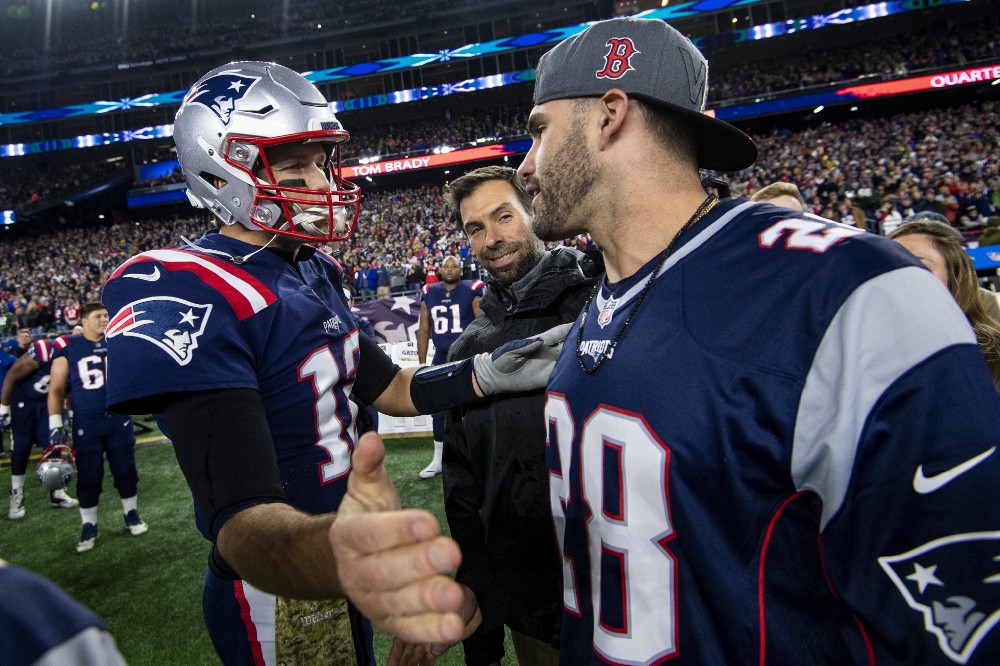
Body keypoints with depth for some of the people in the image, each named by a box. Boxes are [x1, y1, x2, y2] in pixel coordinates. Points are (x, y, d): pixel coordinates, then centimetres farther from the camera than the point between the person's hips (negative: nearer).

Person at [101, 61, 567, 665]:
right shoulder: (189, 297, -26)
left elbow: (385, 385, 9)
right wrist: (333, 553, -57)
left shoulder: (314, 272, 2)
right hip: (279, 601, -8)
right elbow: (243, 519, -35)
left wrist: (488, 373, -8)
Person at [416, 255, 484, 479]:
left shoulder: (473, 291, -6)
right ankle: (439, 459, 24)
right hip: (441, 360, 4)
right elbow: (423, 330, 12)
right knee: (438, 411, 10)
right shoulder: (429, 294, 7)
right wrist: (422, 363, 10)